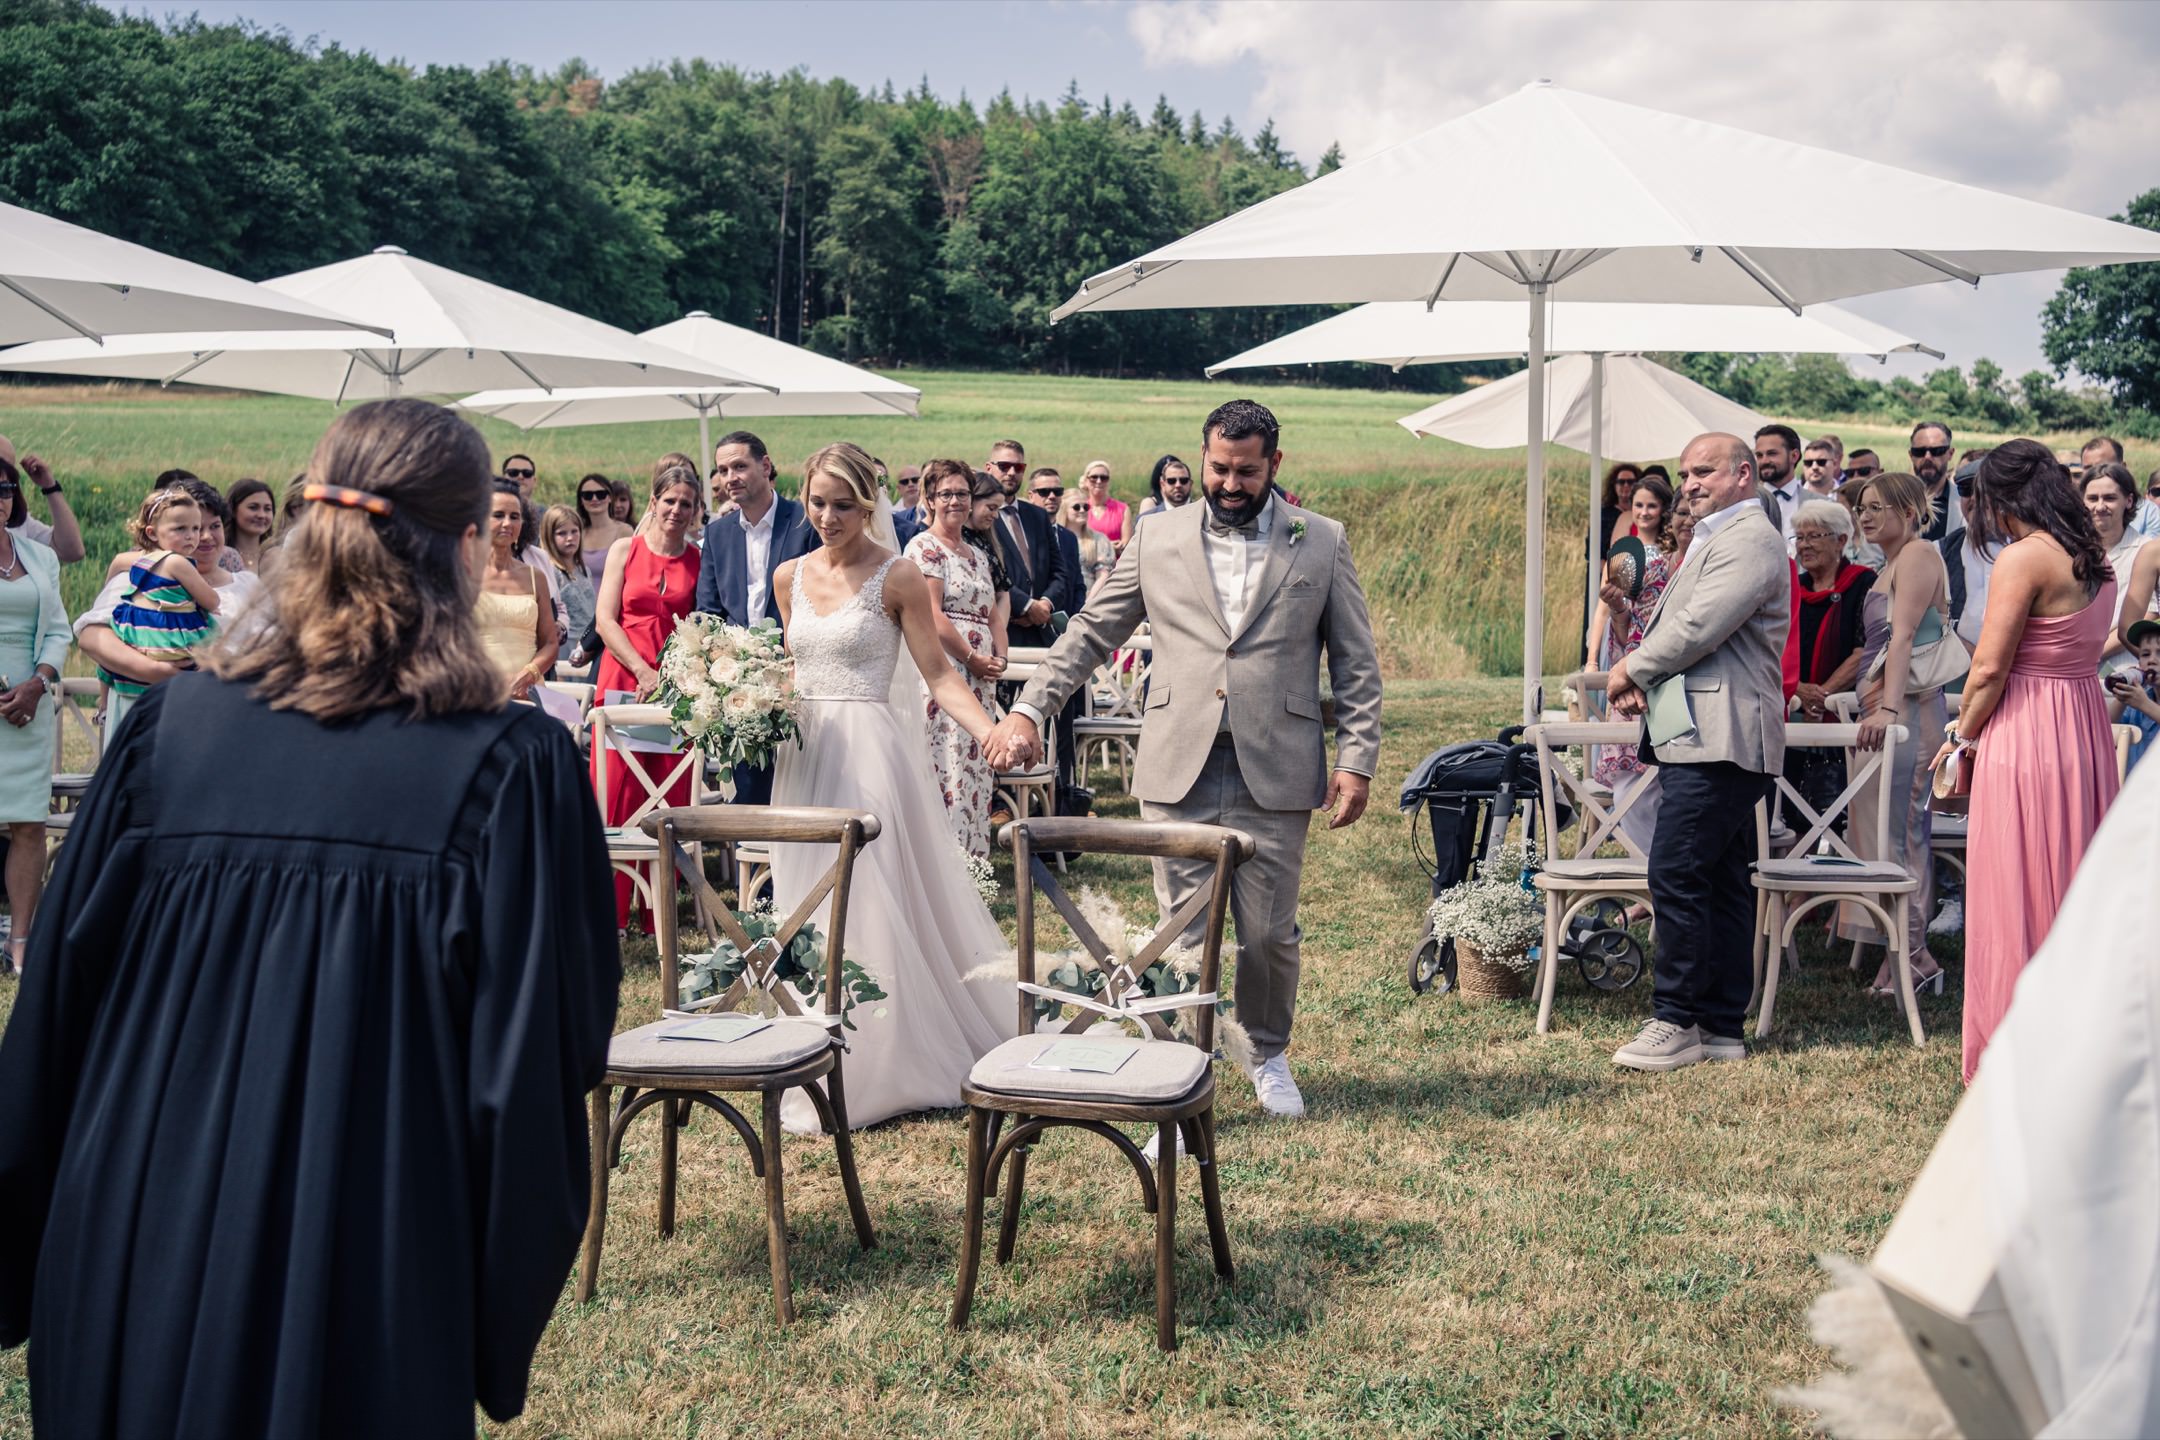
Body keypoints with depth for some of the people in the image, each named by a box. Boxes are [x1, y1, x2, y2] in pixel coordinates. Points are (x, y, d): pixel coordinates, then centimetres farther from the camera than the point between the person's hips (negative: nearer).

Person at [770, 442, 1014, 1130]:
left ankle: (884, 1069, 6)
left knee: (874, 907, -5)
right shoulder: (791, 576, 10)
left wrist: (993, 733, -21)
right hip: (805, 755, 6)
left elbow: (938, 674, -8)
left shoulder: (898, 577, -6)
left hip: (871, 755, -6)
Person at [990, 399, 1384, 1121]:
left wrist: (1357, 758, -1)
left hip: (1274, 776, 0)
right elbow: (1091, 632, 12)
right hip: (1179, 771, 1)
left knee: (1269, 932, 7)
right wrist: (1030, 707, 1)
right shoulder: (1157, 538, 9)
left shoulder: (1322, 544, 6)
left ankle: (1268, 1055, 30)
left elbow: (1355, 663, 7)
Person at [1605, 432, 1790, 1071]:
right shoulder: (1716, 539, 25)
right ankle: (1721, 1026, 15)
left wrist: (1631, 670, -5)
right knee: (1722, 885, 11)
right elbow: (1682, 628, 26)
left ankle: (1678, 1022, -6)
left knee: (1676, 875, -12)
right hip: (1706, 737, 11)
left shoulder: (1749, 540, -11)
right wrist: (1644, 680, 7)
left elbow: (1699, 627, -19)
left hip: (1718, 738, -11)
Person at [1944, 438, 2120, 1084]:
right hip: (2088, 733, 8)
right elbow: (2087, 649, 14)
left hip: (2026, 739, -8)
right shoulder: (2094, 560, 12)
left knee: (2017, 903, 0)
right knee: (2074, 896, 16)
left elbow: (1989, 667, -16)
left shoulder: (2023, 558, -14)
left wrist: (1963, 737, -1)